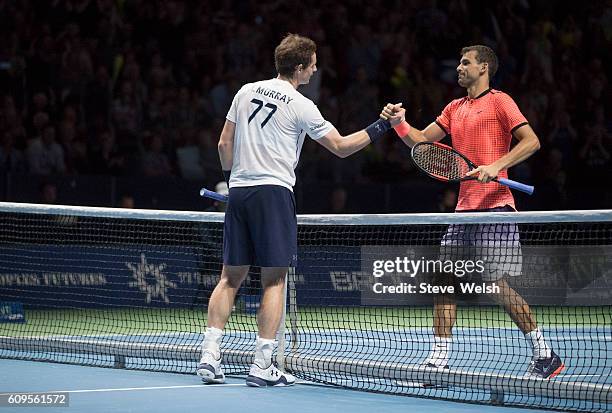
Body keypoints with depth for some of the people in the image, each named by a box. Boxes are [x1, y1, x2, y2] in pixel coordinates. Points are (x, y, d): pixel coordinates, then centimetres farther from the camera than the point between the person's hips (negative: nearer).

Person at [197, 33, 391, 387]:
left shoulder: (247, 92, 10)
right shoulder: (301, 107, -5)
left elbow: (225, 144, 13)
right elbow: (341, 147, 0)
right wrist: (381, 127, 6)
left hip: (239, 190, 6)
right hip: (273, 191, -6)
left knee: (231, 277, 10)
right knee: (275, 280, -1)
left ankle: (210, 356, 1)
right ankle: (262, 366, -6)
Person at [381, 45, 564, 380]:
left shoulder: (499, 101, -1)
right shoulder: (454, 108, 20)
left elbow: (531, 141, -9)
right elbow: (420, 140, 18)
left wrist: (496, 166, -20)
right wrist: (399, 123, -1)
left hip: (494, 206, -7)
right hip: (464, 209, 8)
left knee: (497, 284, -9)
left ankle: (544, 355, 1)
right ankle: (439, 359, 4)